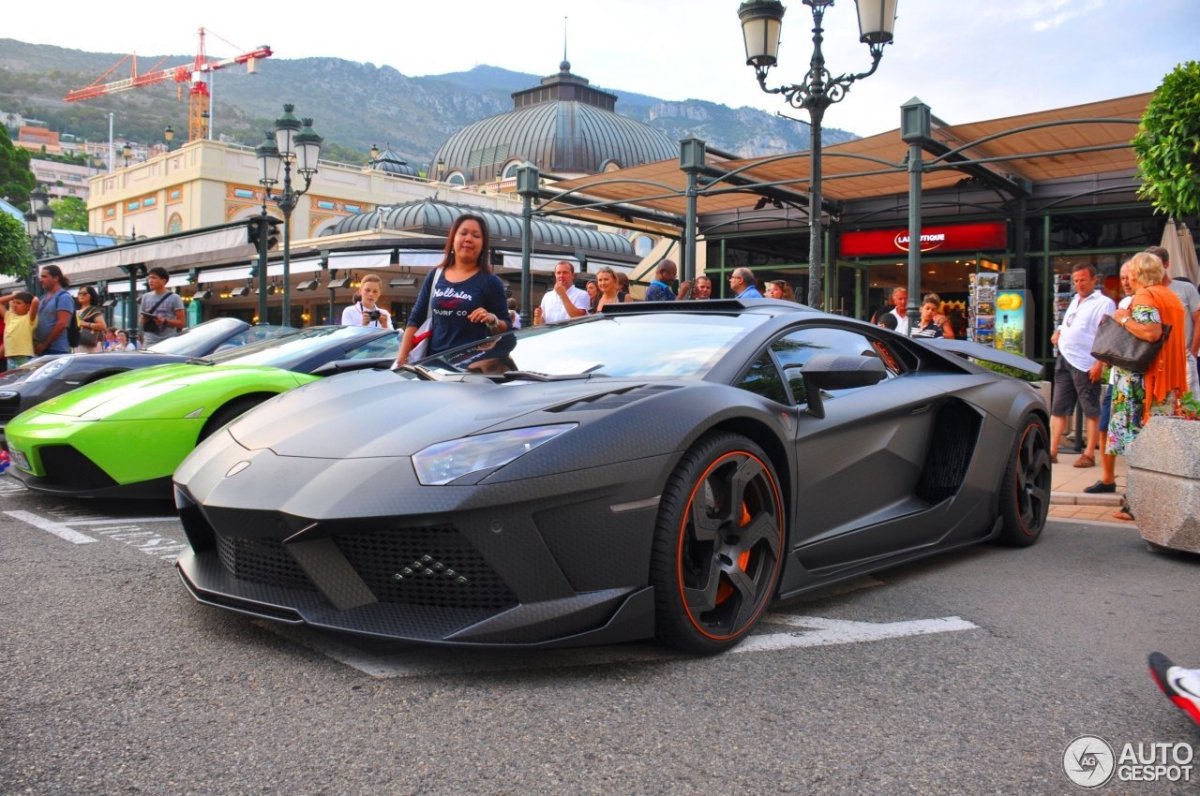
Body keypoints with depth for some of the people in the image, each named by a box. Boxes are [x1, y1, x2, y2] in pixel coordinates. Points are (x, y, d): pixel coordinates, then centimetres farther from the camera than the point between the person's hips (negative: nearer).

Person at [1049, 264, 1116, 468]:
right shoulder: (1075, 300, 19)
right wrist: (1058, 332, 11)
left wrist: (1099, 364, -21)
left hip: (1085, 365, -8)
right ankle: (1052, 451, 10)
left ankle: (1089, 455, 4)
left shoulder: (1103, 303, -6)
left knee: (1091, 411, 0)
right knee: (1058, 408, 7)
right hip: (1064, 360, 8)